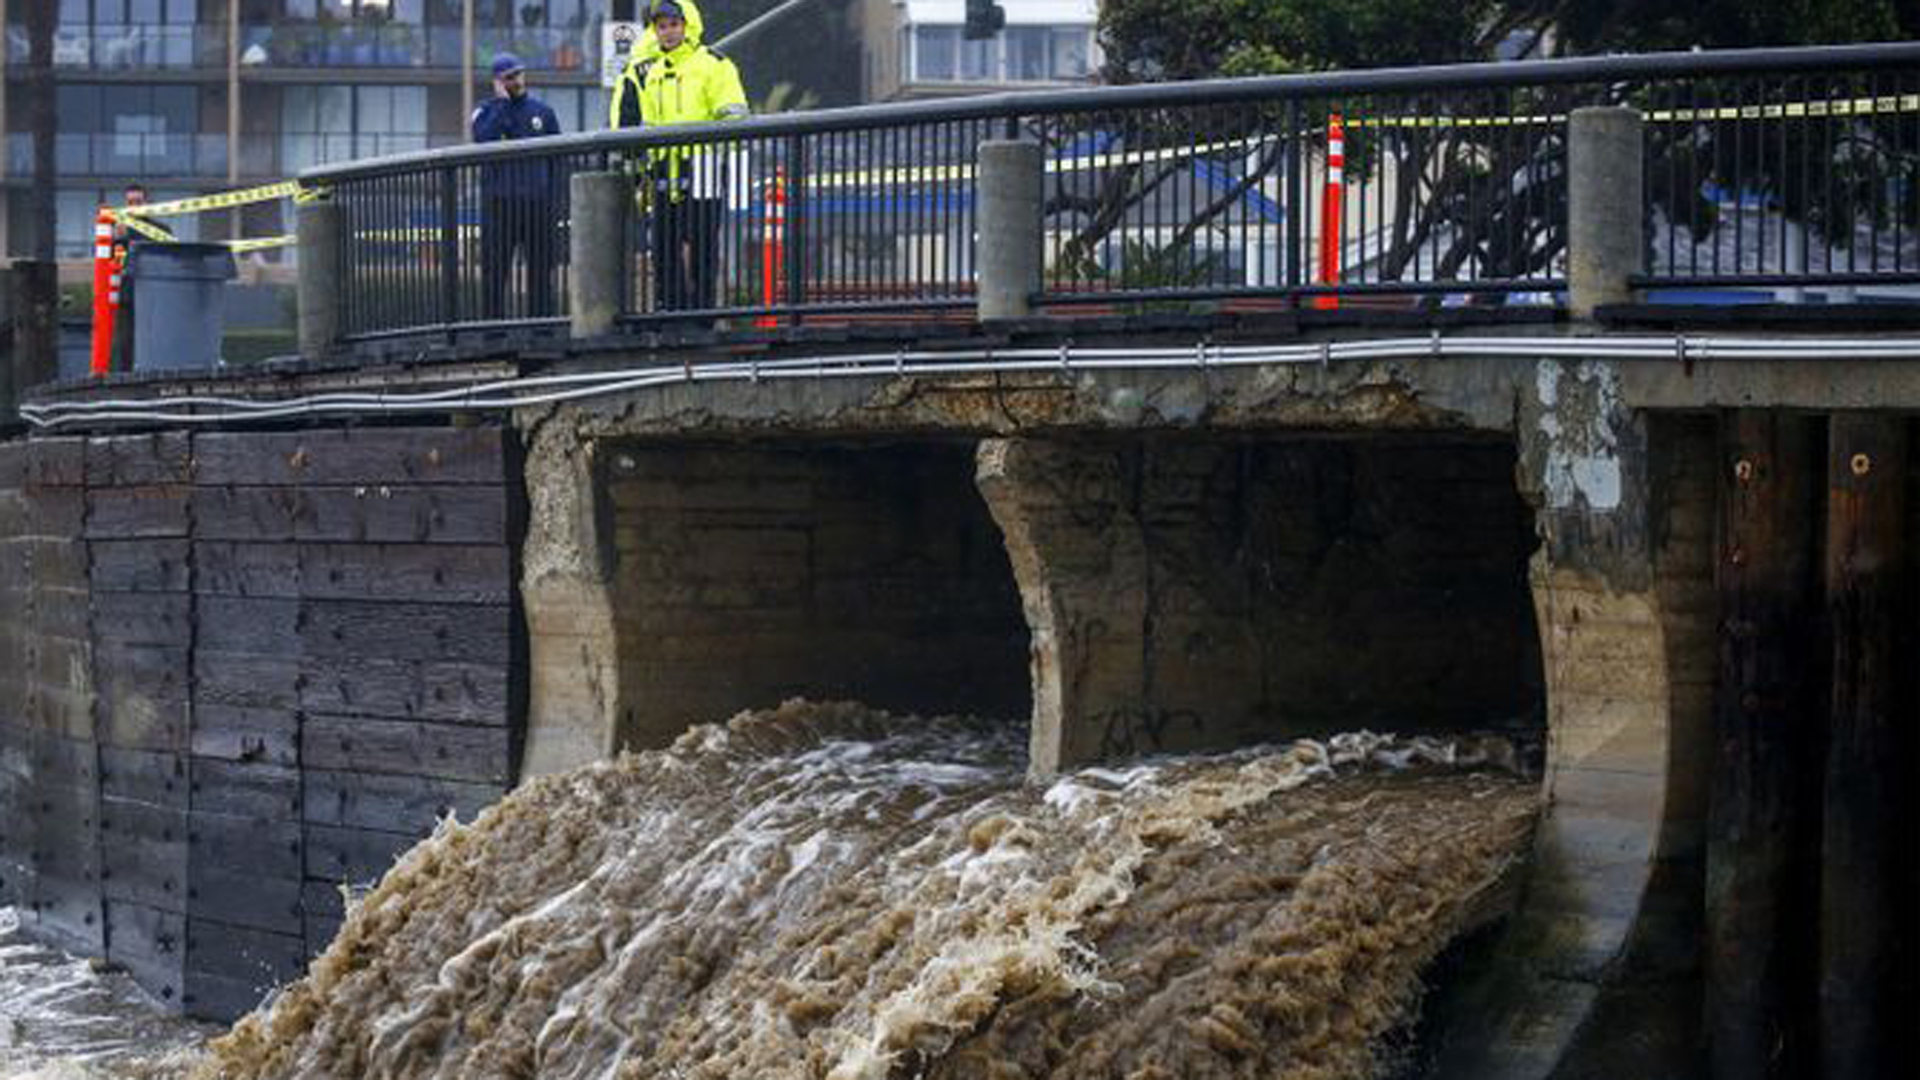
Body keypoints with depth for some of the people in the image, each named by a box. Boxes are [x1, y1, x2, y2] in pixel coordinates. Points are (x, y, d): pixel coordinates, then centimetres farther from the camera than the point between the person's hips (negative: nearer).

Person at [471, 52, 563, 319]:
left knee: (540, 269, 2)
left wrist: (556, 201, 7)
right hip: (498, 204, -2)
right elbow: (484, 141, -16)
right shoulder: (486, 112, 6)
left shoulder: (542, 111, 12)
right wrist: (502, 103, -11)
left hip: (538, 204, 2)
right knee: (495, 268, -2)